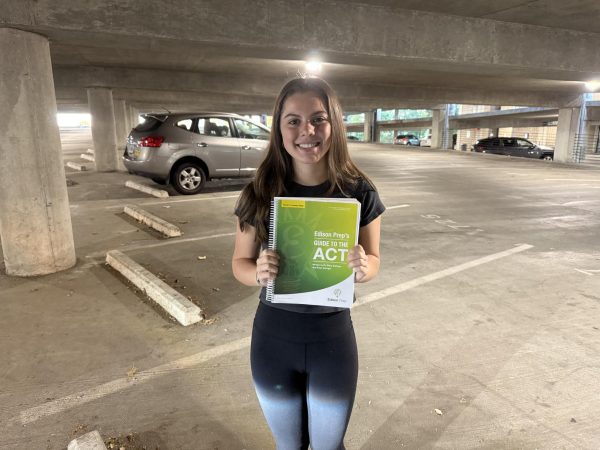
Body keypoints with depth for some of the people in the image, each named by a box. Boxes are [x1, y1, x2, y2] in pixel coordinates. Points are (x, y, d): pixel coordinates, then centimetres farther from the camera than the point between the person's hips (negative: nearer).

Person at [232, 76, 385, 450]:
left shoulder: (359, 192, -12)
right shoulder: (259, 194, -12)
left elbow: (374, 260, 0)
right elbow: (240, 262, -2)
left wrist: (362, 268, -23)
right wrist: (258, 272, -24)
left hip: (333, 337, 0)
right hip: (273, 336, 1)